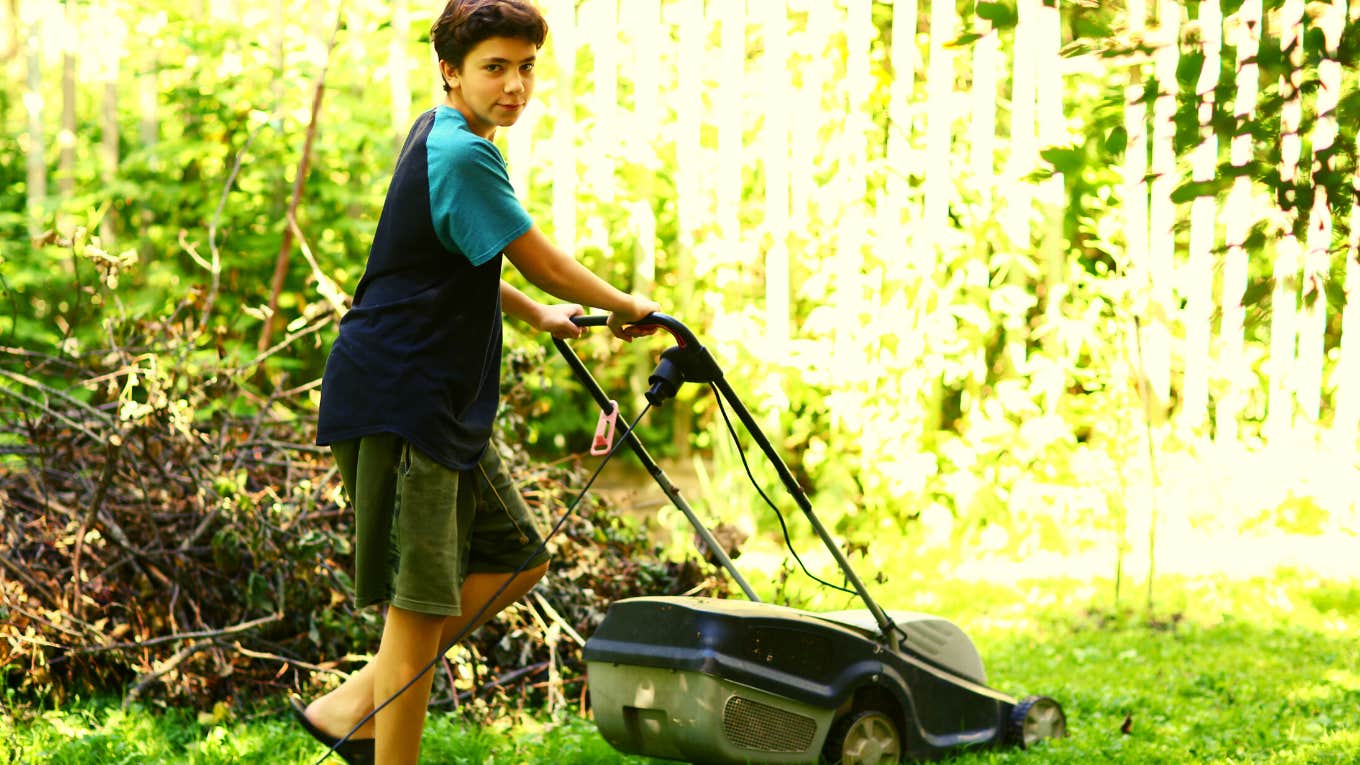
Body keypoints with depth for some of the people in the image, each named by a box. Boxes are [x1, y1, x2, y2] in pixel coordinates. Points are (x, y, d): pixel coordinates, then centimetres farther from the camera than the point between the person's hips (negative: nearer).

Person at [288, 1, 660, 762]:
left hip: (444, 402, 11)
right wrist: (626, 307, 7)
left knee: (516, 559, 15)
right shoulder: (462, 156, -17)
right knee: (422, 599, -7)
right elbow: (544, 263, -10)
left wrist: (536, 314, 36)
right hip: (398, 402, -11)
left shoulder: (442, 137, 14)